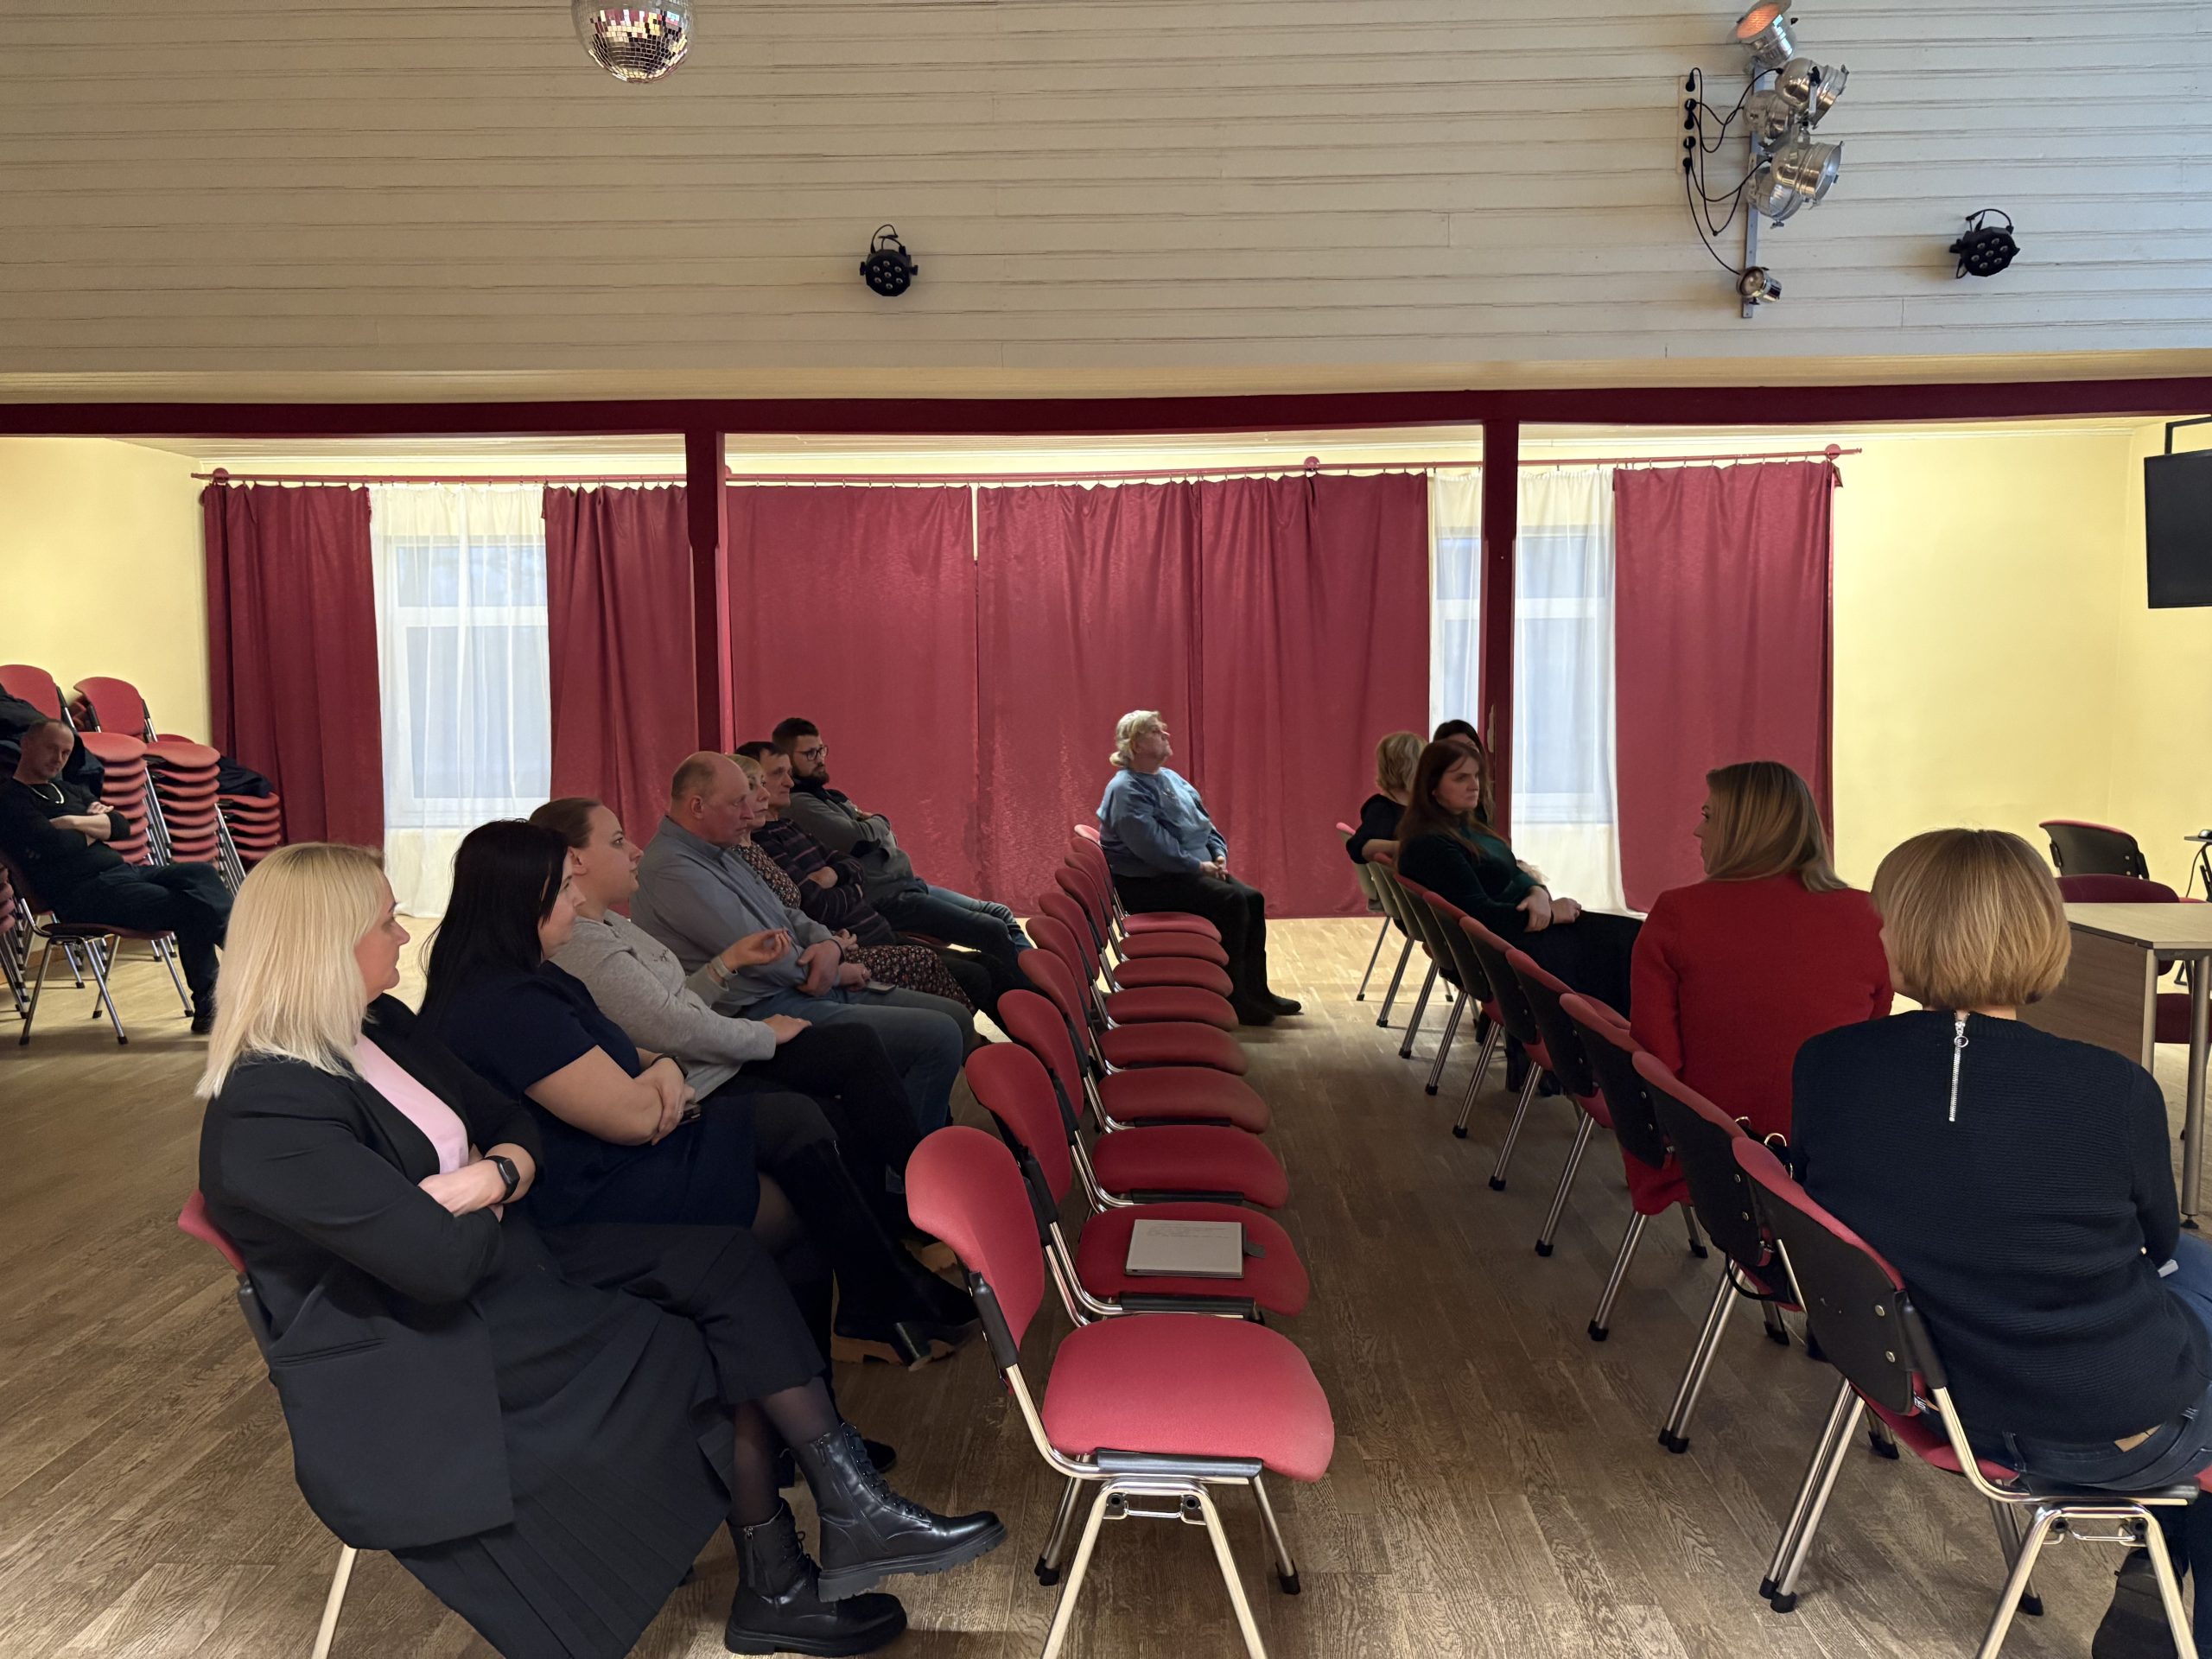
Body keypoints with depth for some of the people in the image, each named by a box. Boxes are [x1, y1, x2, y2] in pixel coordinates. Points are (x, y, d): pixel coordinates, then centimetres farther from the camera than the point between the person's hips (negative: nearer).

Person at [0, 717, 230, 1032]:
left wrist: (75, 822, -4)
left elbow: (119, 825, 13)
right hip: (84, 892, -8)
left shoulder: (67, 790, 26)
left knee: (201, 873, -17)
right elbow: (59, 845, -15)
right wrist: (96, 828, 4)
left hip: (123, 870, 8)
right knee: (186, 907, -27)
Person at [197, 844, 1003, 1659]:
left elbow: (514, 1124, 8)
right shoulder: (265, 1113, -25)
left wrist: (491, 1176, -15)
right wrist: (498, 1195, -6)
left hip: (500, 1266, 9)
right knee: (719, 1350, -11)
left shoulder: (380, 1025, 4)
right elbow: (444, 1260, -28)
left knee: (726, 1264, -5)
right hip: (412, 1368, -9)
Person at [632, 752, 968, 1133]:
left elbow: (784, 913, 20)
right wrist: (835, 973, -5)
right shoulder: (671, 870, -17)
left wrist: (828, 944, -3)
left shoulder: (720, 852, 15)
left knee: (956, 1017, 7)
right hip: (765, 1010, -11)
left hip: (809, 987, 11)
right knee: (938, 1037, -19)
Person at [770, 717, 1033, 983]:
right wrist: (879, 821, -2)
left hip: (907, 884, 10)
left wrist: (869, 822, -4)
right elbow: (855, 838, -24)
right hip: (886, 898, -10)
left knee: (1001, 914, 9)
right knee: (994, 931, -15)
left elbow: (884, 838, 19)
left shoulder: (829, 796, 18)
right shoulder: (797, 804, -12)